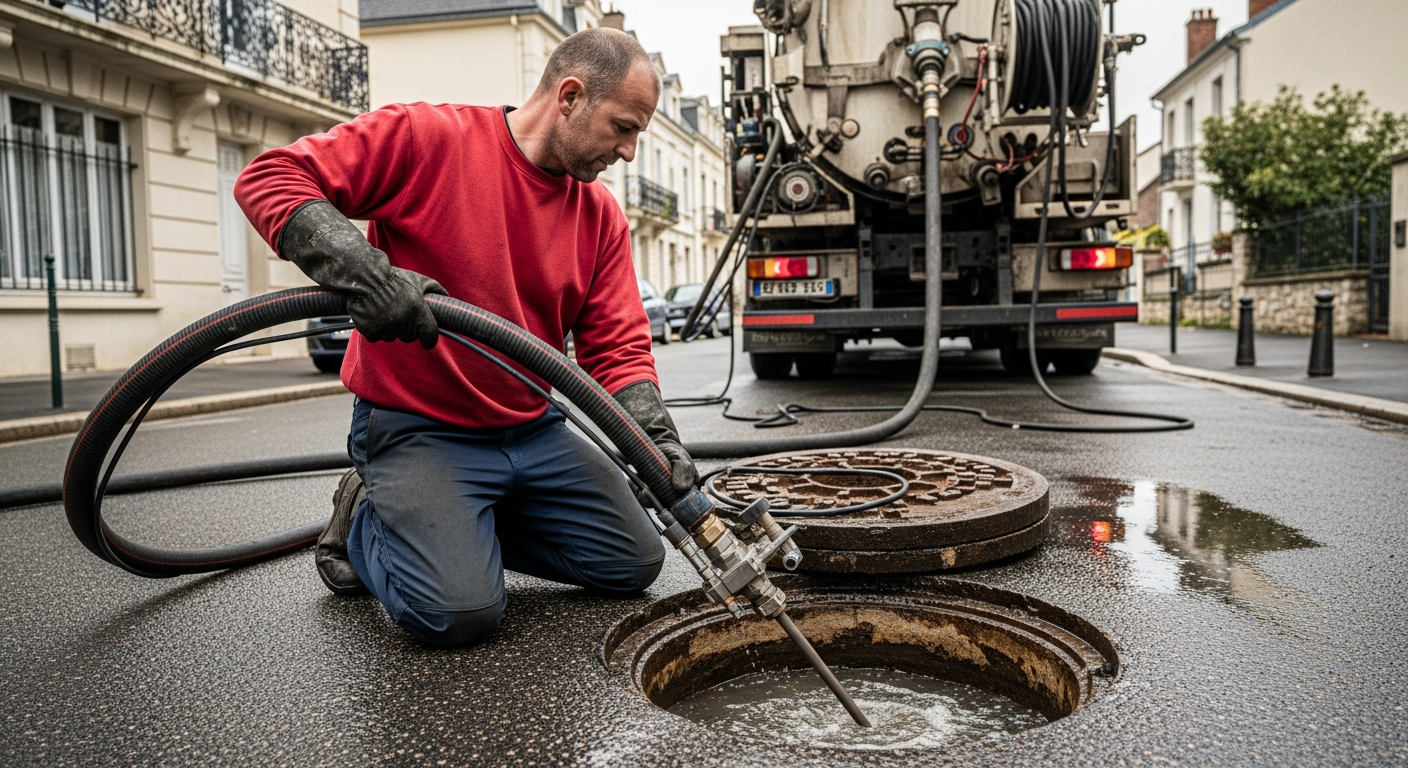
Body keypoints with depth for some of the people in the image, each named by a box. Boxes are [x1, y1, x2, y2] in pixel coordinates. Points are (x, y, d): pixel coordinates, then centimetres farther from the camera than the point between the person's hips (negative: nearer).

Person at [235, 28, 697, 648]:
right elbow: (269, 178, -15)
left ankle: (460, 526, 18)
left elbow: (619, 348, 1)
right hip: (415, 428, -6)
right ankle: (365, 519, 9)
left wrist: (657, 436, -17)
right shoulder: (426, 137, -12)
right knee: (460, 613, -22)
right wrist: (362, 270, -32)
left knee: (635, 565, 4)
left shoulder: (602, 215, 3)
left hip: (533, 432, 6)